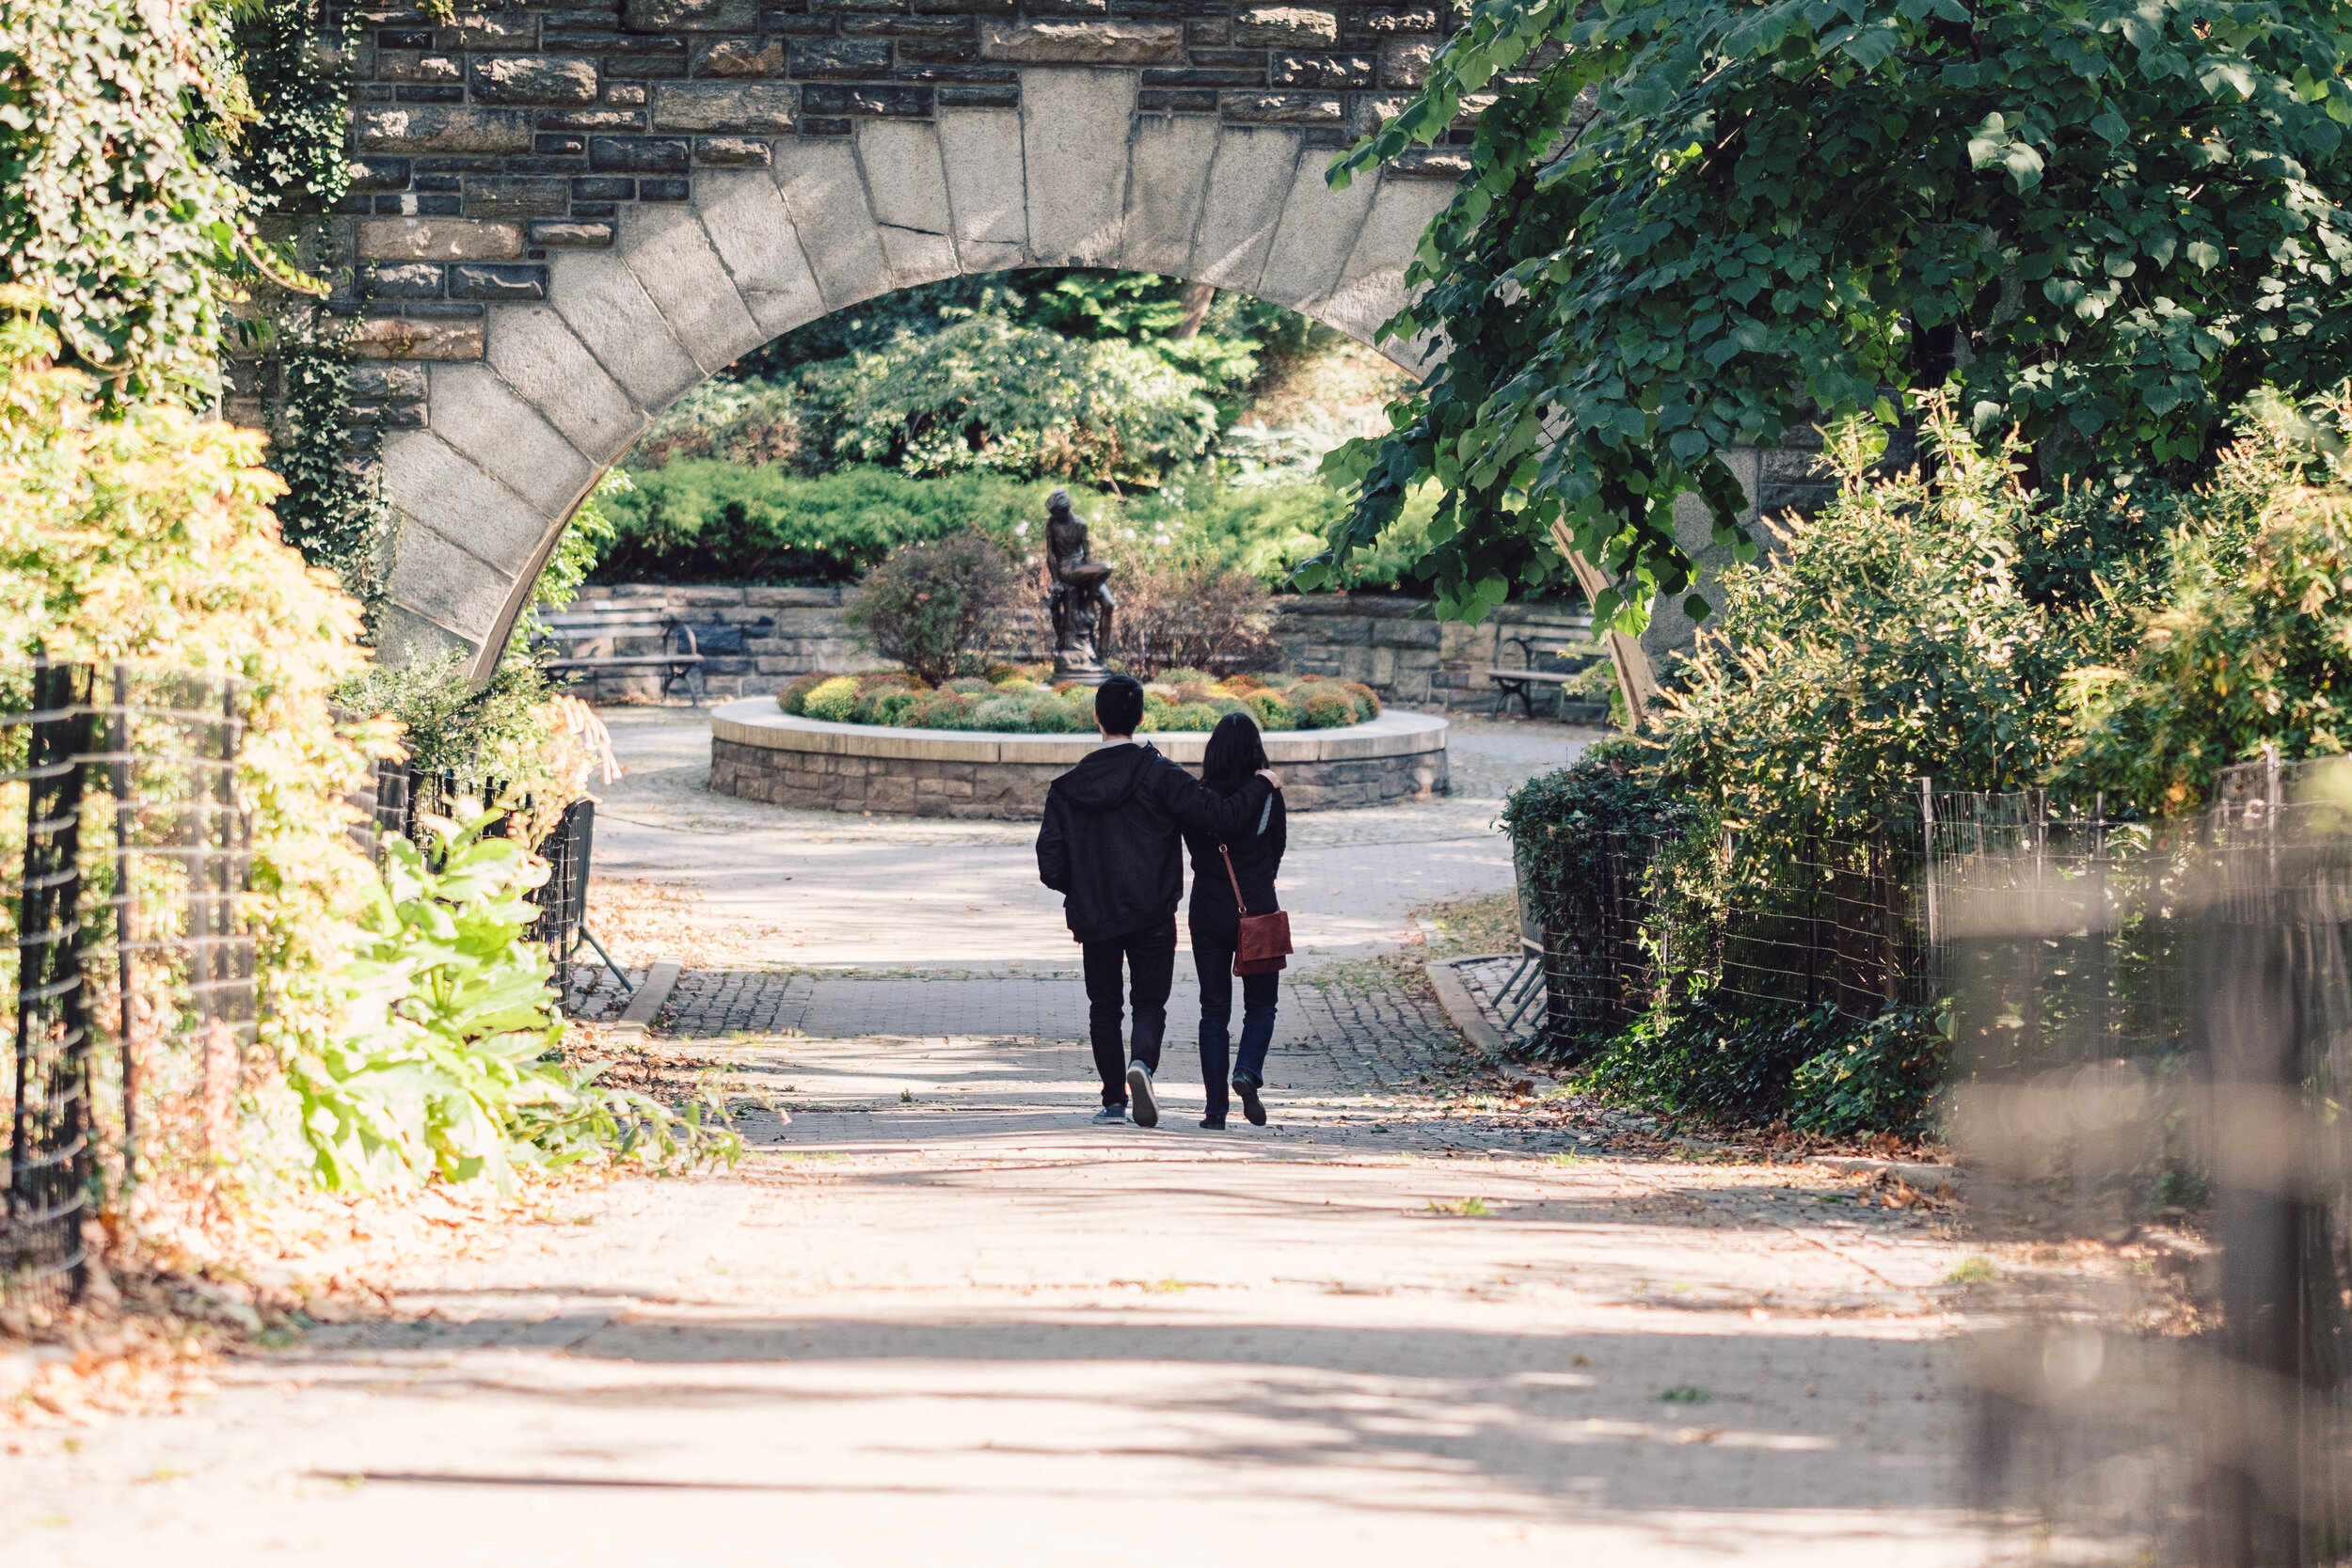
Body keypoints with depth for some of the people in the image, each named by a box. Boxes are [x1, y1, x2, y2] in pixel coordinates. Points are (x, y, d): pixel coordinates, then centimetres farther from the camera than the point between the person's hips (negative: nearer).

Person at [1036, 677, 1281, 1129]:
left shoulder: (1068, 787, 0)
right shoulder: (1158, 775, -10)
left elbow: (1051, 864, -1)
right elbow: (1221, 813, -14)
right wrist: (1261, 784, 4)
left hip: (1094, 917, 2)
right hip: (1151, 916, -2)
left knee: (1104, 1006, 15)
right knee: (1149, 1002, 5)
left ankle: (1114, 1098, 11)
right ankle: (1142, 1064, -25)